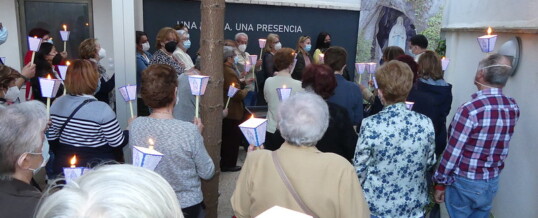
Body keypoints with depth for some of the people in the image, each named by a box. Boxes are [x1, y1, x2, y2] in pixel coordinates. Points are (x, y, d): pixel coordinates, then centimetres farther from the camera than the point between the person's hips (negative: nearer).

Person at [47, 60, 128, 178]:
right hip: (98, 167, -6)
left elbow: (52, 139, 6)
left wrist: (63, 157, 20)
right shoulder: (102, 109, -21)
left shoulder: (57, 104, -3)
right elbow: (118, 143, -14)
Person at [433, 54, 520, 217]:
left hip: (464, 182, -5)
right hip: (492, 182, 6)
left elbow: (453, 152, -19)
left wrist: (440, 183, -8)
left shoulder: (470, 109, -24)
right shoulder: (513, 108, -4)